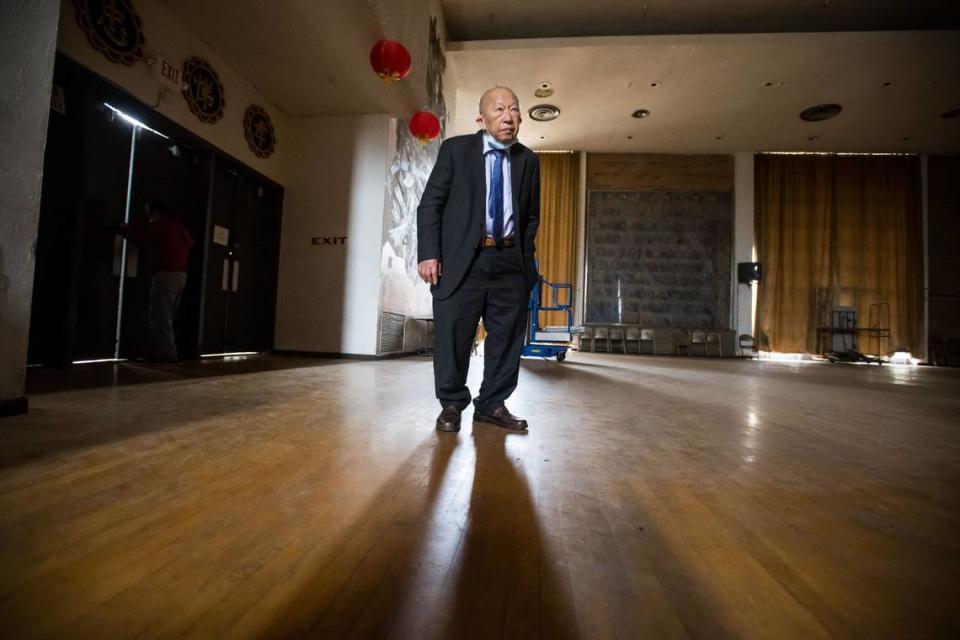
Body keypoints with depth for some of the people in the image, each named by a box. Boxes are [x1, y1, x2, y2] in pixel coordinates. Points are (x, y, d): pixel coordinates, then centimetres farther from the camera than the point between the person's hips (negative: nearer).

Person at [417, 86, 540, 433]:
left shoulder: (528, 160, 13)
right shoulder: (456, 149, 5)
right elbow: (430, 203, 0)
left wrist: (525, 257, 8)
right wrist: (429, 253, -10)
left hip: (510, 261, 4)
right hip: (461, 259, -3)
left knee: (507, 336, 6)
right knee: (452, 335, 0)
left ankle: (491, 404, 22)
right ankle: (451, 404, 18)